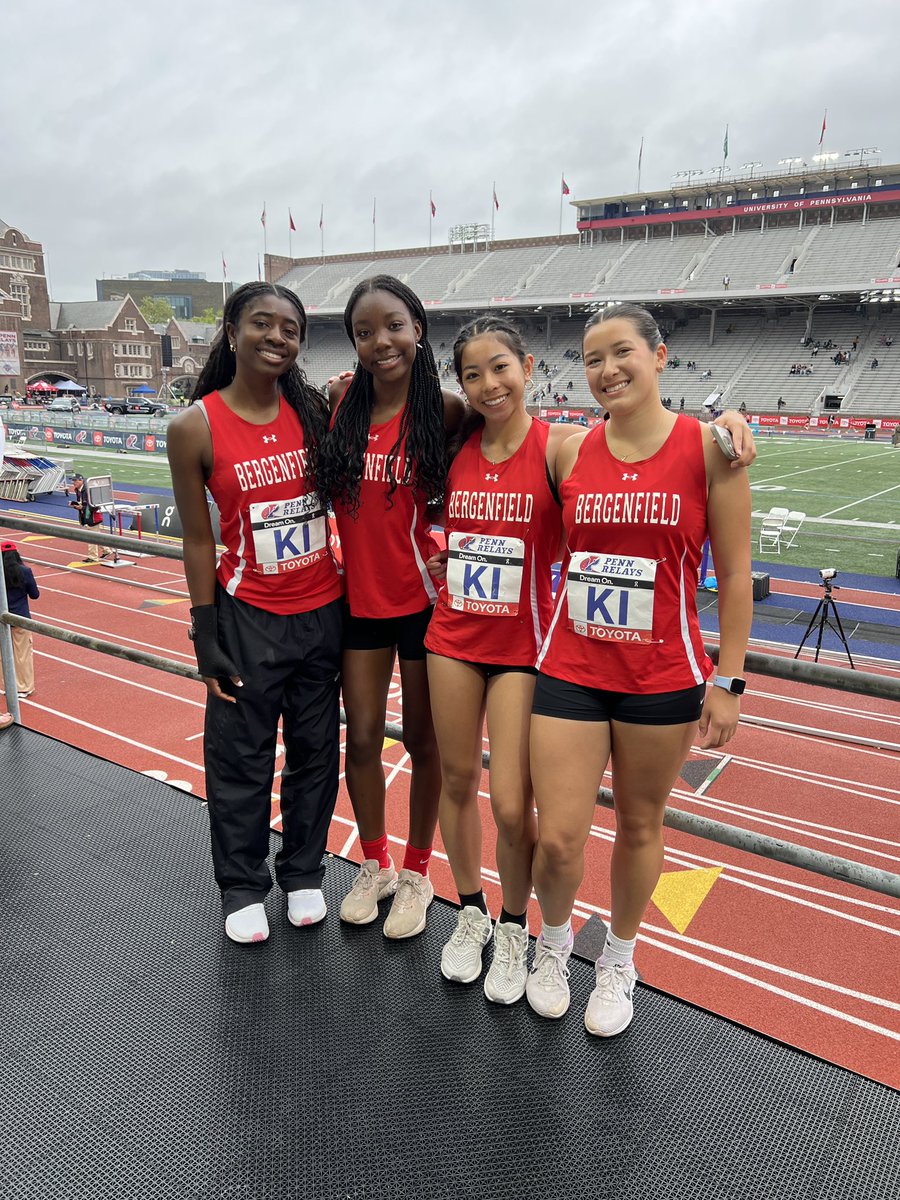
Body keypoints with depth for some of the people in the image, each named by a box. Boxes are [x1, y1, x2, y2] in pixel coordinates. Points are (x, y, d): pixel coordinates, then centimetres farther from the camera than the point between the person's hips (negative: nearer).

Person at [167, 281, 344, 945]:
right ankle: (244, 887, 31)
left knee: (316, 753, 14)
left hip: (323, 611, 3)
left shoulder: (315, 410, -1)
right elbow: (198, 538, -5)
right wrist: (207, 638, -6)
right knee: (241, 762, 9)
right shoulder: (196, 426, -9)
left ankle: (304, 872, 35)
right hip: (248, 617, -3)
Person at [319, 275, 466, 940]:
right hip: (359, 597, 3)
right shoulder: (340, 402, -1)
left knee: (422, 740, 11)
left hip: (423, 597, -3)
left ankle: (417, 873, 32)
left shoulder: (444, 409, -11)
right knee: (362, 738, 11)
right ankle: (375, 865, 34)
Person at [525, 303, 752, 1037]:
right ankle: (554, 942, 34)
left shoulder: (708, 448, -6)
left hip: (663, 677, -1)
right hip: (571, 671, 2)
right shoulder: (570, 451, 2)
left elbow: (734, 574, -4)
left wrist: (727, 681, -6)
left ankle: (619, 961, 40)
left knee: (640, 826, 15)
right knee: (559, 839, 1)